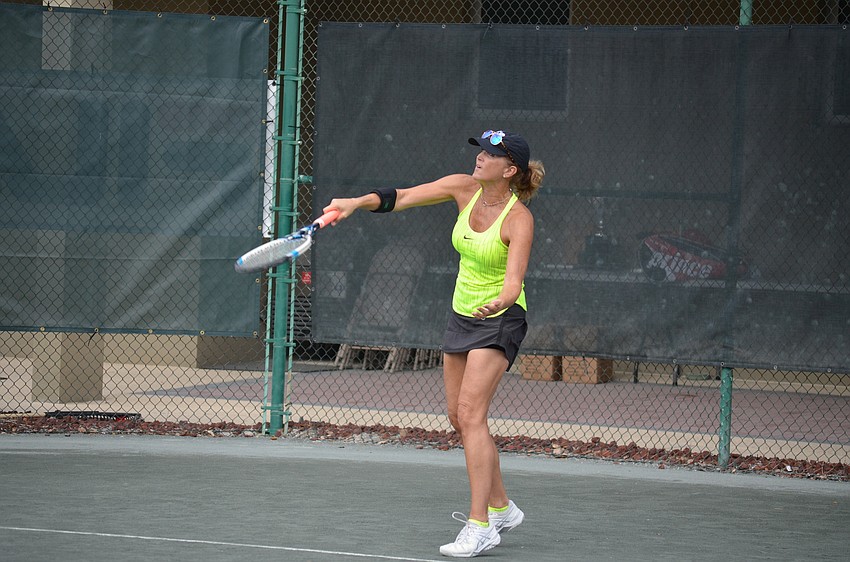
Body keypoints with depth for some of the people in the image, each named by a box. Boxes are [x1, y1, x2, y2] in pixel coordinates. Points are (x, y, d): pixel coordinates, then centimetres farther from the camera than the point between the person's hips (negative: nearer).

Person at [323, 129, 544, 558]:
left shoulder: (518, 219, -23)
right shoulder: (464, 188, -5)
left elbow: (514, 281, -32)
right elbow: (403, 197, -5)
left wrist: (500, 302, -54)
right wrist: (357, 202, -21)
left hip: (500, 319, -8)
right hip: (463, 314, 8)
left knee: (470, 412, -20)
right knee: (459, 419, 10)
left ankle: (480, 526, -22)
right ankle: (501, 508, 26)